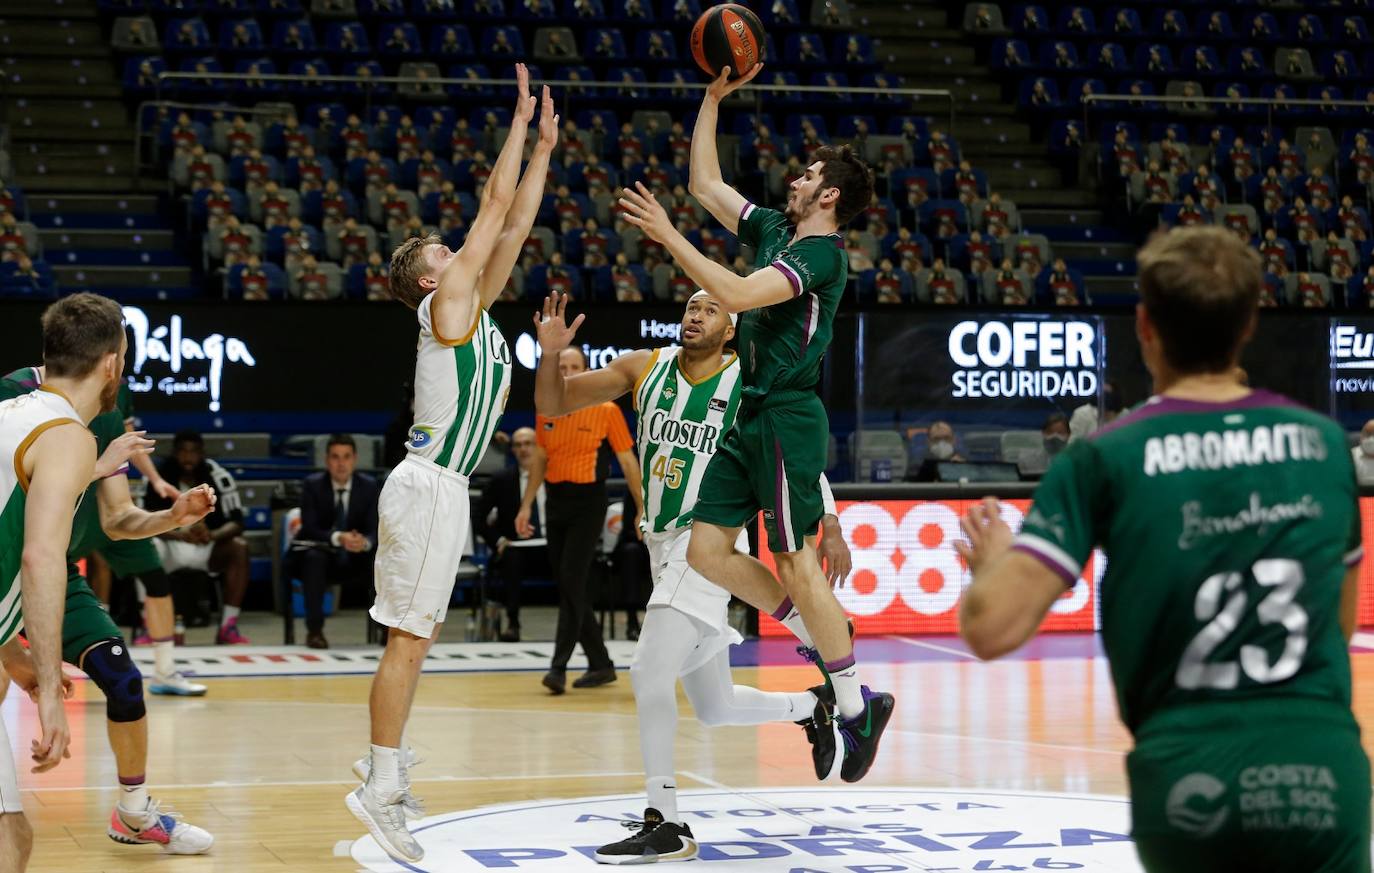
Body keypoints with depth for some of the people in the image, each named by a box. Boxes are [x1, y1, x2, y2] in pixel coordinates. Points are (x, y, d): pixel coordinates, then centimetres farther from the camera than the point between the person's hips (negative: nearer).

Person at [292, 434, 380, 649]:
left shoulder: (369, 486, -3)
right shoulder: (312, 485, -9)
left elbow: (375, 530, -9)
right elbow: (309, 529, -18)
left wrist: (365, 542, -35)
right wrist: (338, 538, -38)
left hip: (356, 559, 2)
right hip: (323, 553, -2)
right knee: (314, 557, -37)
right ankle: (314, 630, -29)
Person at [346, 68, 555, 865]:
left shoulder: (476, 306, 16)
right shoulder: (447, 300, -7)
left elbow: (514, 224, 18)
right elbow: (496, 206, -8)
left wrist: (544, 148, 16)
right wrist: (519, 121, -2)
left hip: (445, 489, 10)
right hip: (429, 487, -10)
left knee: (420, 633, 15)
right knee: (409, 637, -10)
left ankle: (385, 763, 23)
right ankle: (382, 787, -10)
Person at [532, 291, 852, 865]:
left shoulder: (750, 386, -9)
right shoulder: (644, 368, 2)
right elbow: (552, 405, 3)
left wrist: (831, 529, -7)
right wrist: (550, 355, -17)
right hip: (666, 546, 6)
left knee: (650, 676, -19)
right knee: (715, 709, 16)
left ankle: (665, 827, -13)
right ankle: (816, 705, 41)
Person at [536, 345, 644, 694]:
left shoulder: (606, 410, -4)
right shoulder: (545, 413, 8)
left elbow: (628, 460, 0)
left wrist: (642, 508, 0)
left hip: (588, 501, -5)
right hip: (556, 501, 5)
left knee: (572, 582, -16)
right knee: (567, 587, 7)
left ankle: (559, 667, -18)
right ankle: (600, 664, 18)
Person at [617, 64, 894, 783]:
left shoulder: (821, 254, -13)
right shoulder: (774, 231, 14)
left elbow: (737, 294, -25)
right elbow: (706, 184, 21)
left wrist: (669, 237, -22)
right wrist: (714, 99, 15)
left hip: (787, 419, -9)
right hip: (751, 418, 9)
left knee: (796, 566, -6)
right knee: (706, 549, 5)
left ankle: (856, 706, 4)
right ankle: (822, 641, 17)